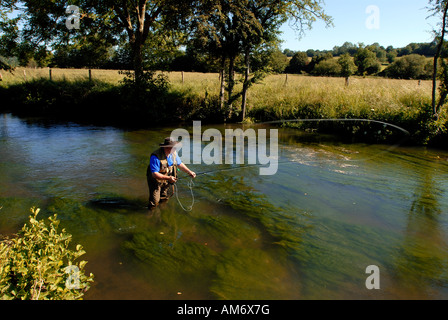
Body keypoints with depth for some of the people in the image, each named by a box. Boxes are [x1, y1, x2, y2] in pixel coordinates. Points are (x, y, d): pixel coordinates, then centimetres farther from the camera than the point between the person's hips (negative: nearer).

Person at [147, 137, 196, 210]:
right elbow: (155, 174, -33)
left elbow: (180, 164, 6)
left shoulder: (173, 153, -10)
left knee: (165, 199, 20)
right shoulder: (156, 157, -32)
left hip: (166, 182, 6)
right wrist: (168, 178, -41)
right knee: (155, 202, -5)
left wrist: (189, 172, -6)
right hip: (155, 180, -6)